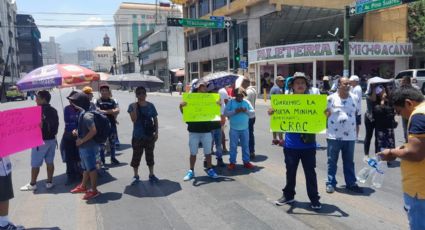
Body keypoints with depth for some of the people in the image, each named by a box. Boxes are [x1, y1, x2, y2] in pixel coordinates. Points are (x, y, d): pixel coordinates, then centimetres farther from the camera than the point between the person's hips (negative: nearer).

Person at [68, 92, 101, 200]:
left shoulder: (86, 115, -22)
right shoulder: (82, 113, 9)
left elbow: (93, 131, -29)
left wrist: (82, 140, -21)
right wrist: (77, 132, 6)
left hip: (89, 147, -10)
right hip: (84, 146, 10)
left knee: (91, 168, 1)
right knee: (85, 168, 22)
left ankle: (94, 191, 11)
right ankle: (83, 186, 37)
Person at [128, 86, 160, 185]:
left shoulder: (150, 105, 0)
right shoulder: (132, 106, -6)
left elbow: (155, 119, 5)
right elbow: (134, 119, -18)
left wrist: (156, 132, 1)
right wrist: (135, 107, -24)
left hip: (150, 135, 2)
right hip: (137, 136, -1)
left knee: (150, 155, 12)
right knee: (136, 156, 7)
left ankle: (151, 174, 25)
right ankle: (136, 176, 23)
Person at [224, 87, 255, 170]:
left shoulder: (246, 102, 7)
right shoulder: (231, 102, 0)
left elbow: (253, 112, 4)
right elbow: (225, 113, -6)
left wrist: (246, 111, -15)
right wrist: (235, 111, -18)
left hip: (245, 129, 2)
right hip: (234, 129, -2)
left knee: (245, 145, 10)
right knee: (233, 146, 4)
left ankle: (246, 162, 20)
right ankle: (232, 162, 12)